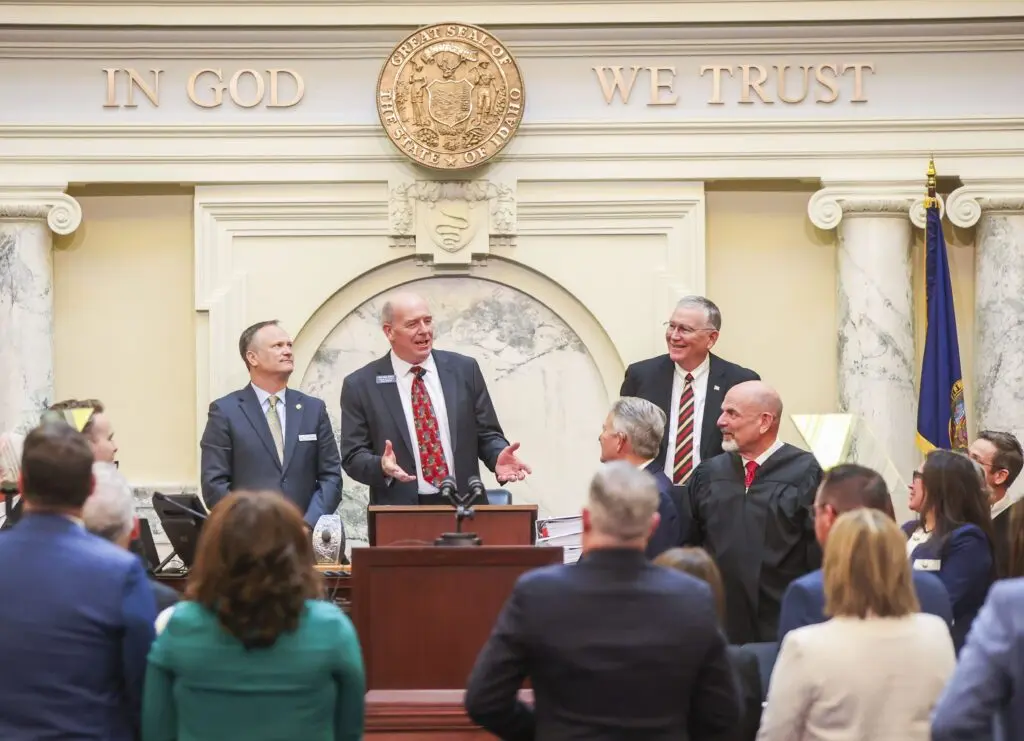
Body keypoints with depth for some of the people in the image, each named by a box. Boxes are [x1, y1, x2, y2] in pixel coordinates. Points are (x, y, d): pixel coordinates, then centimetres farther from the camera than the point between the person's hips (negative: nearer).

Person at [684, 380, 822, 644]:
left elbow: (819, 548, -8)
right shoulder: (708, 473, 11)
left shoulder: (804, 472, -6)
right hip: (717, 623, 4)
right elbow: (688, 541, 16)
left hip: (782, 624, -4)